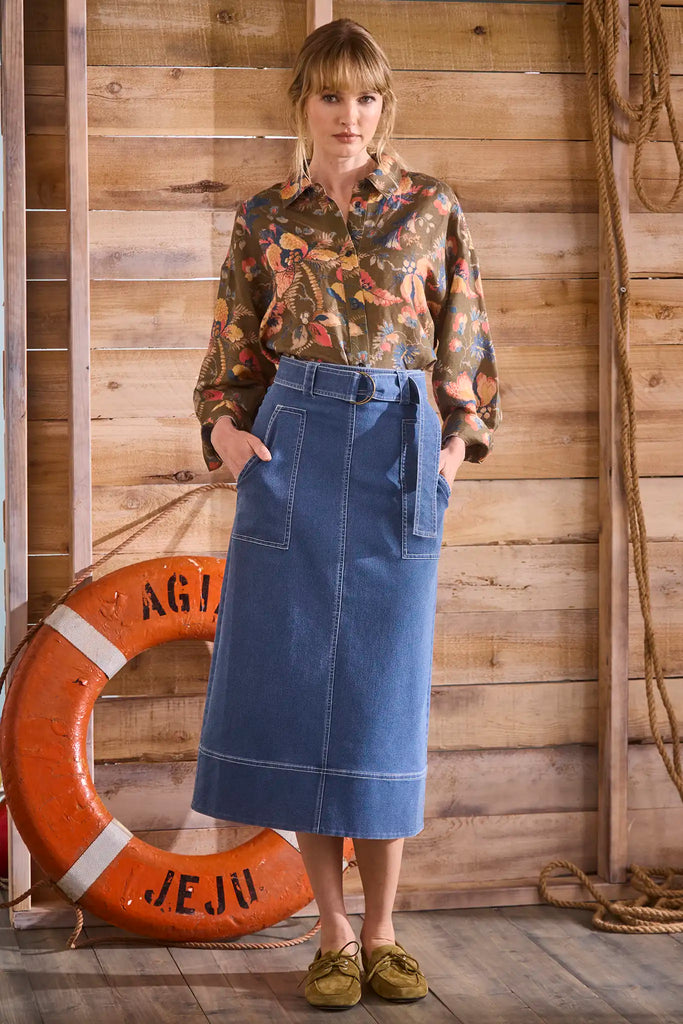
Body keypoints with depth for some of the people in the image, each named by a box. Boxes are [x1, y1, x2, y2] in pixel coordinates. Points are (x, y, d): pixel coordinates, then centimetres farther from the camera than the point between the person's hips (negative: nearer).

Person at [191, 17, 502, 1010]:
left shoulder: (432, 209, 8)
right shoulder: (264, 220, 9)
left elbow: (467, 345, 12)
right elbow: (233, 353, 13)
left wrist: (462, 437, -4)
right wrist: (223, 426, -5)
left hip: (401, 454, -1)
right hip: (293, 449, 1)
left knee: (385, 690, 0)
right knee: (292, 681, -2)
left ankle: (383, 934, 12)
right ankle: (333, 934, 10)